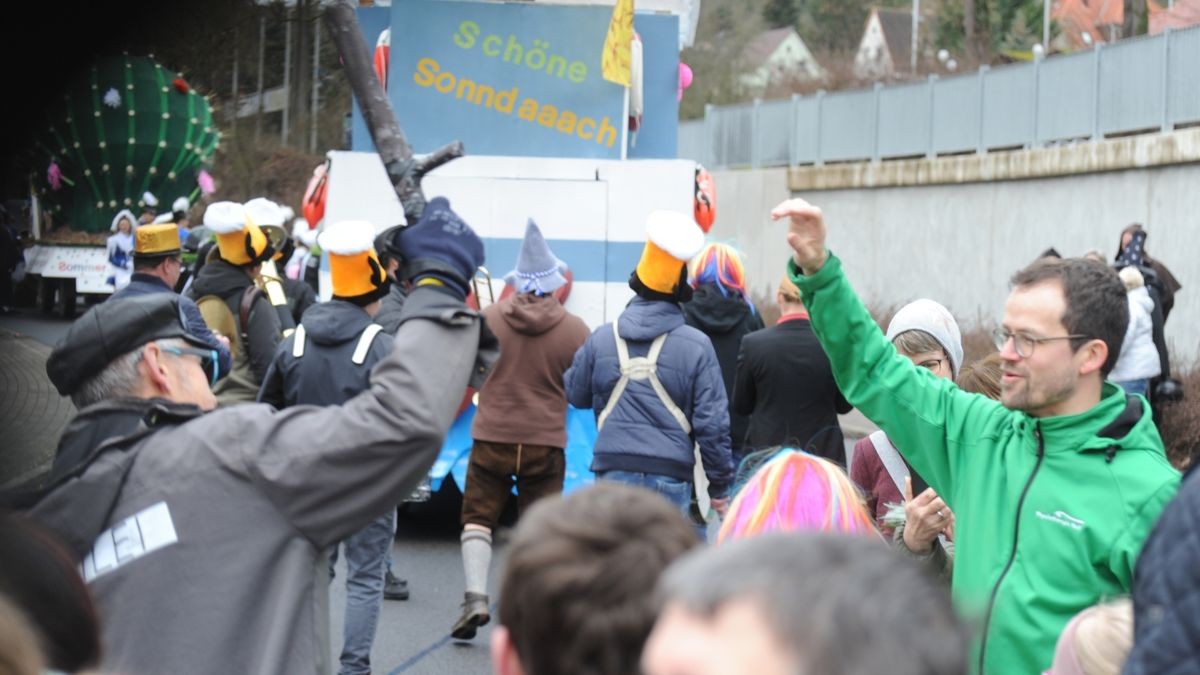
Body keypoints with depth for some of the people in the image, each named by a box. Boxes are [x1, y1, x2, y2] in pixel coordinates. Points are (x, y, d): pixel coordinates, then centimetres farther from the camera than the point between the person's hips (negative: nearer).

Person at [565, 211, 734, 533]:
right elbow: (712, 422, -3)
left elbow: (576, 394, 17)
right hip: (671, 475, -2)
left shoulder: (602, 339, 3)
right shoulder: (696, 346, -3)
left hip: (614, 472, 2)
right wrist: (720, 486, 6)